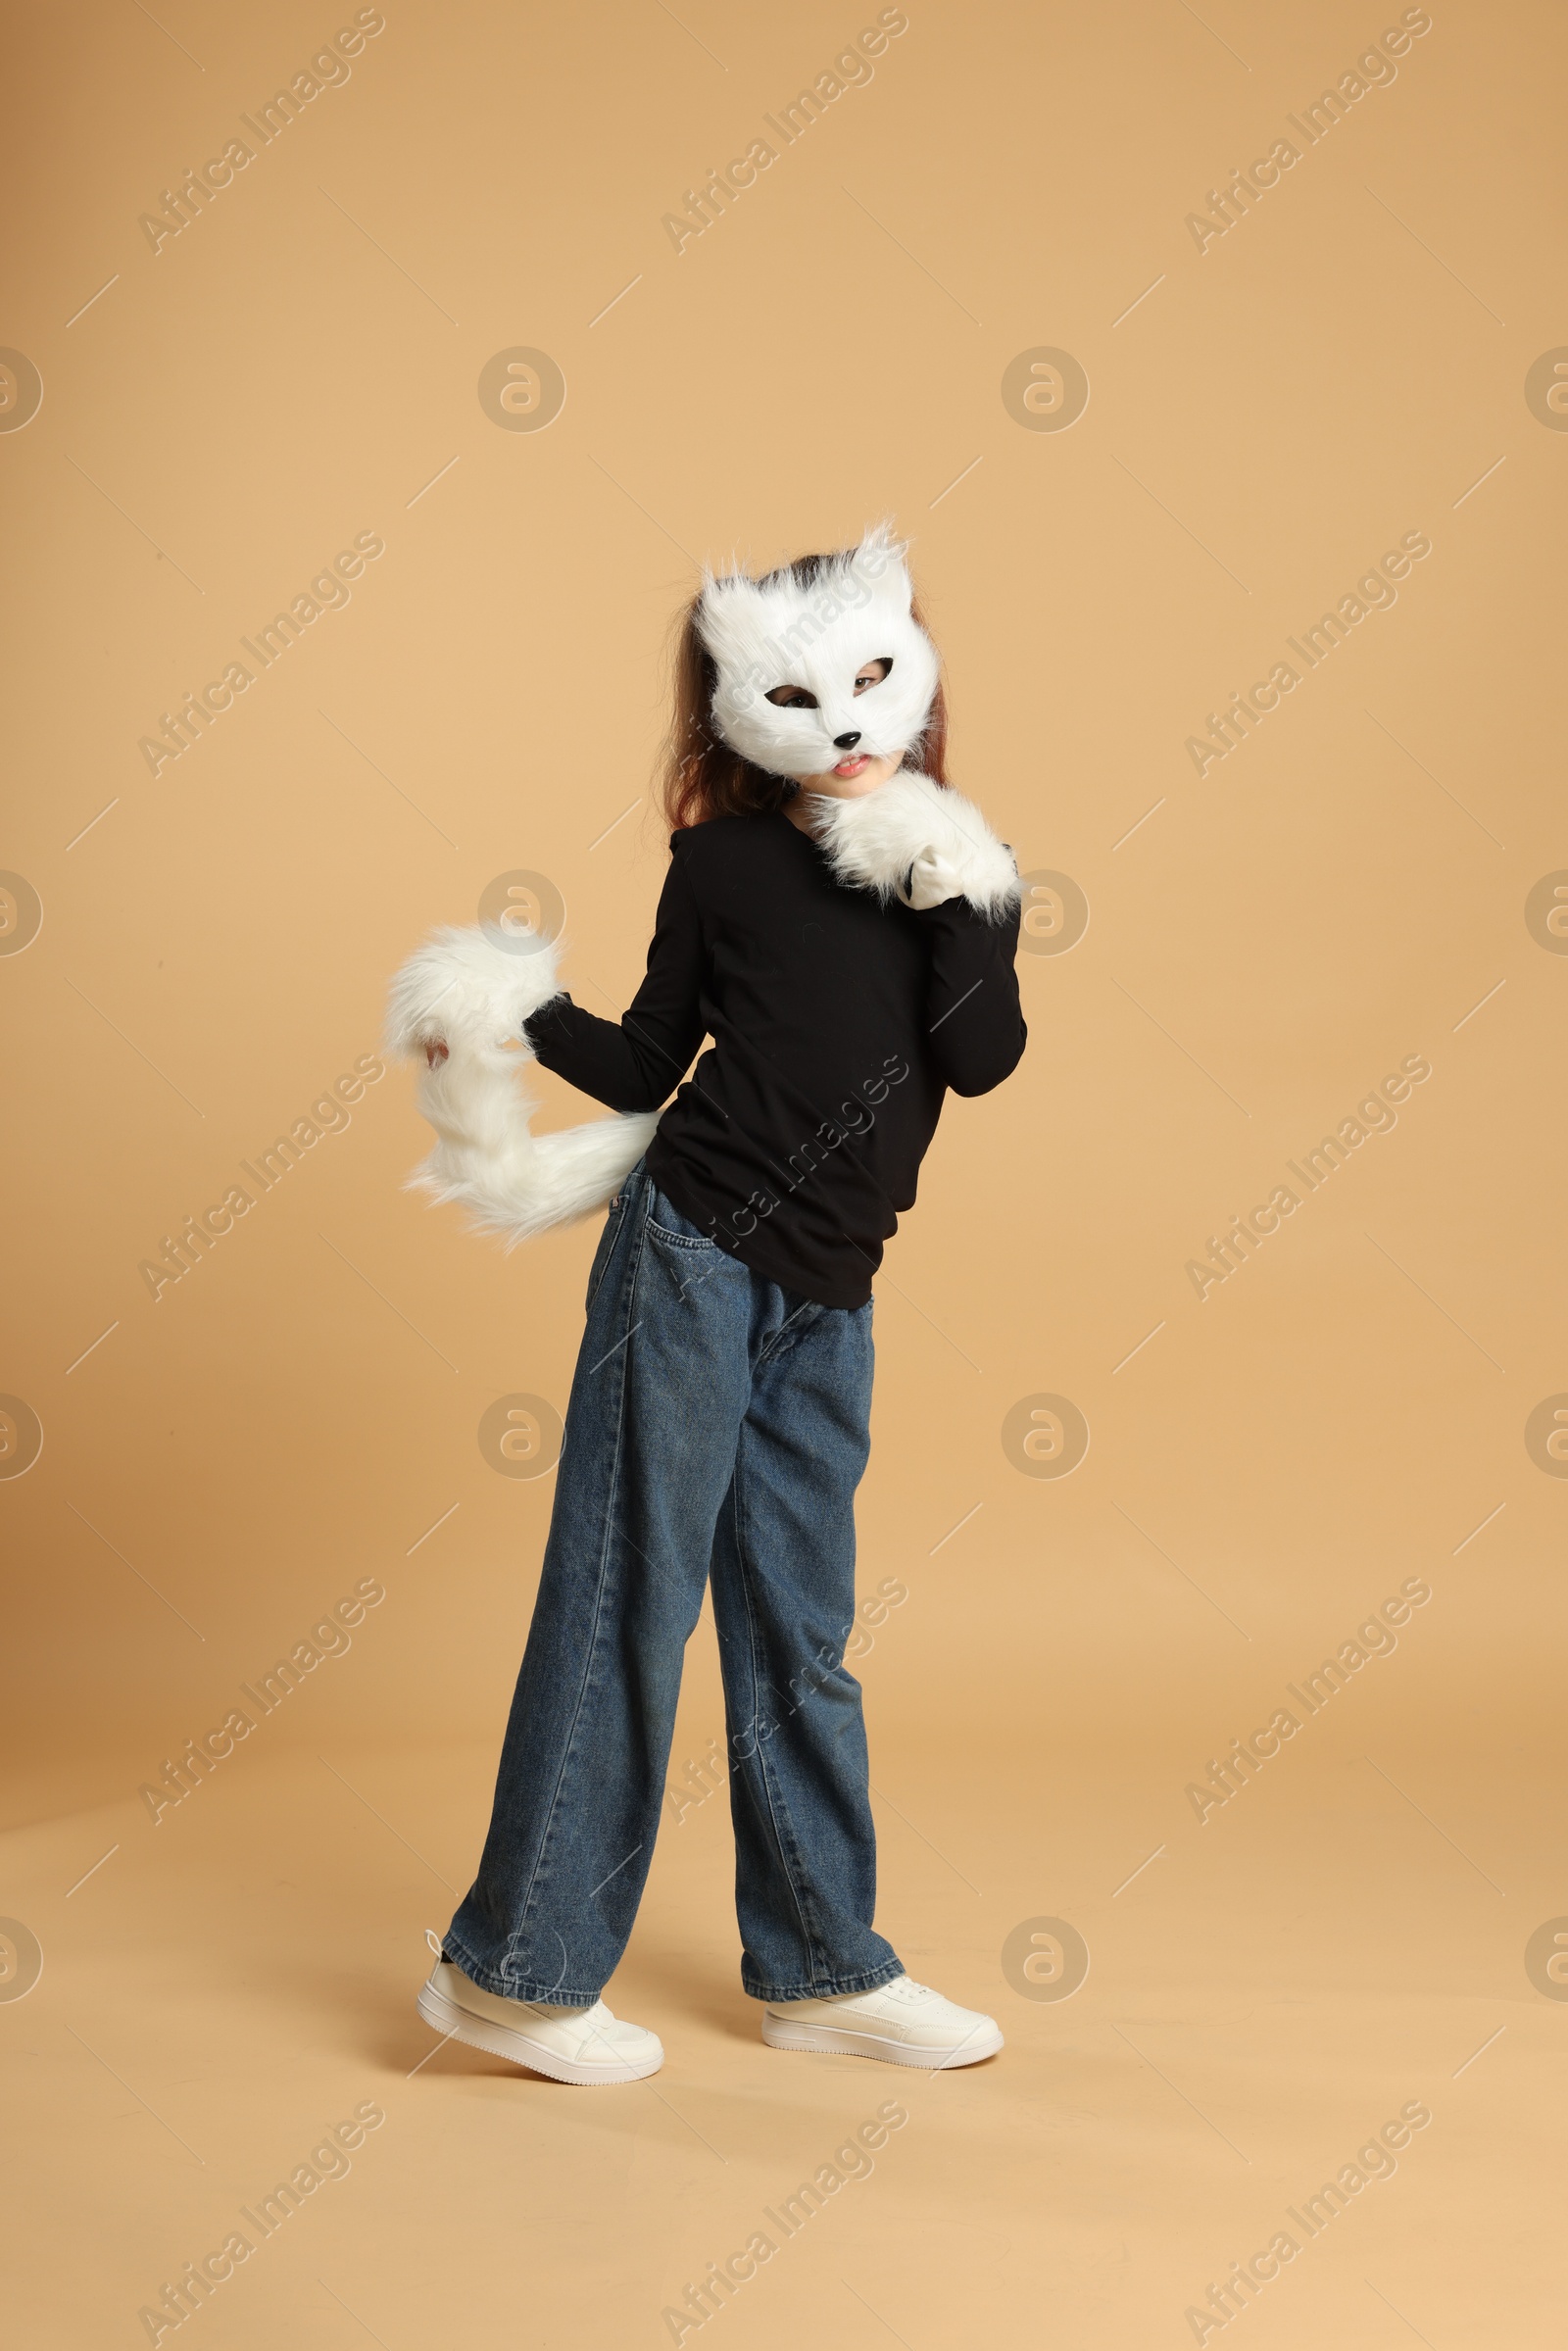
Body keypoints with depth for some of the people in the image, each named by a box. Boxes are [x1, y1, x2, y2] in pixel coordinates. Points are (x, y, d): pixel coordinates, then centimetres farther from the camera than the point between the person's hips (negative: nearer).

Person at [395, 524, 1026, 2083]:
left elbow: (980, 1056, -6)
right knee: (628, 1595, -3)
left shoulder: (956, 872, 9)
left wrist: (944, 882, -8)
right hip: (691, 1251, -4)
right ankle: (516, 1968, 7)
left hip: (823, 1303, 4)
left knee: (799, 1630, 12)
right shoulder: (725, 860, 3)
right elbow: (646, 1065, 6)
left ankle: (821, 1968, 23)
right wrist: (516, 1015, -8)